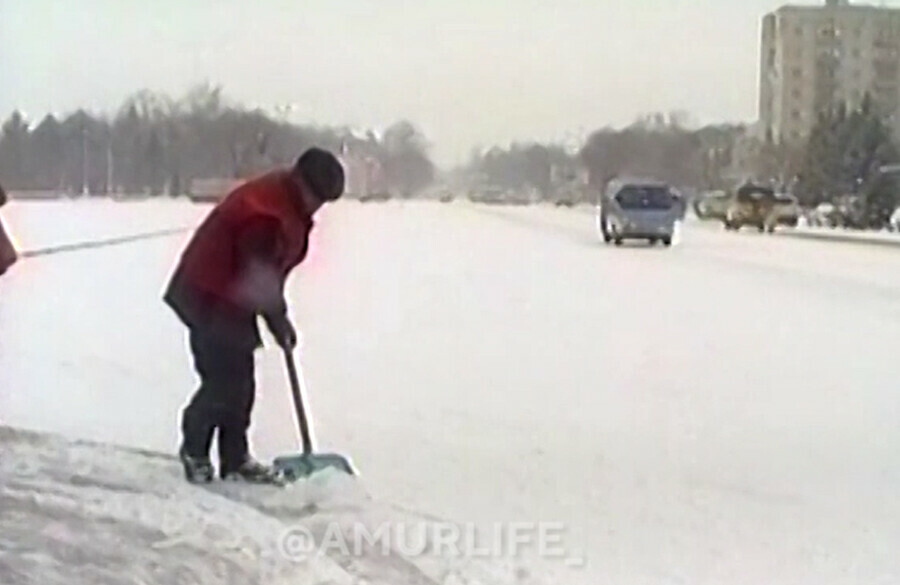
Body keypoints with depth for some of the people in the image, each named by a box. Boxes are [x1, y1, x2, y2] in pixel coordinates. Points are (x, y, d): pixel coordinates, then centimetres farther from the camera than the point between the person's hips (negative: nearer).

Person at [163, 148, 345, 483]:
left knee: (240, 382, 10)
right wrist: (277, 318, -14)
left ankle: (236, 459, 18)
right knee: (222, 381, -8)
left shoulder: (293, 210, 9)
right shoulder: (265, 207, -23)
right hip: (209, 298, -10)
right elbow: (258, 271, -23)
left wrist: (277, 316, 10)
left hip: (233, 301, 10)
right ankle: (194, 452, 9)